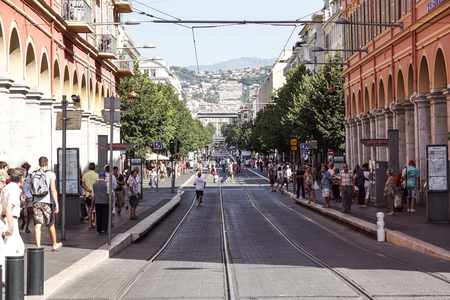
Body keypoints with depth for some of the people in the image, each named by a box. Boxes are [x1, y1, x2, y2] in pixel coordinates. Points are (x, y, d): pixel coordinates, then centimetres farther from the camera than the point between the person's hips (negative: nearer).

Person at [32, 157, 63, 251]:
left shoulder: (34, 174, 7)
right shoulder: (51, 174, -5)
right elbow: (53, 190, -13)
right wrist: (56, 204, -14)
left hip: (36, 202, 3)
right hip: (47, 202, -2)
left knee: (38, 224, -1)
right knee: (51, 225, 11)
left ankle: (38, 246, -11)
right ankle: (55, 245, 26)